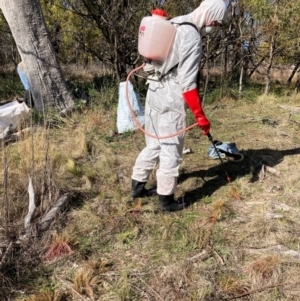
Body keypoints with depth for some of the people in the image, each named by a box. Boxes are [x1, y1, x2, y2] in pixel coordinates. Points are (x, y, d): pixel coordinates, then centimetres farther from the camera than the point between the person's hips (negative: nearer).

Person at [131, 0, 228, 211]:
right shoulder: (193, 38, -15)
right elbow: (187, 82, -20)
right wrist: (200, 114, -17)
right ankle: (167, 200, 12)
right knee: (171, 150, 1)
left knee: (154, 144, 19)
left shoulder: (173, 25, 13)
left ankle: (138, 186, 29)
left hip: (155, 91, 9)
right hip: (171, 98, -9)